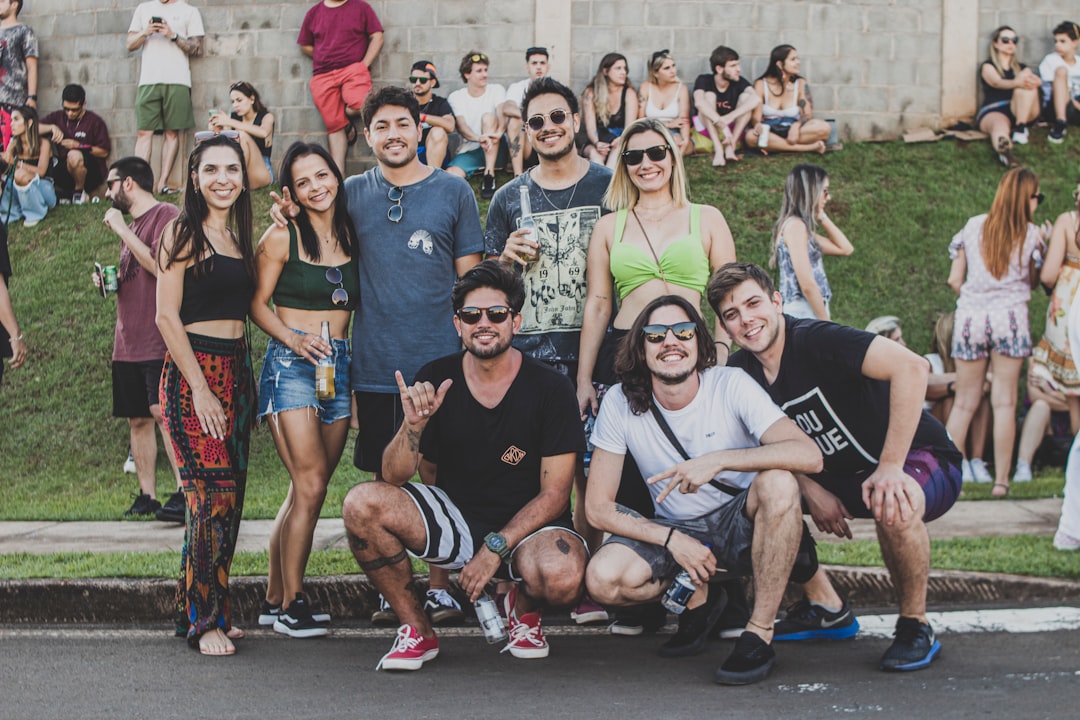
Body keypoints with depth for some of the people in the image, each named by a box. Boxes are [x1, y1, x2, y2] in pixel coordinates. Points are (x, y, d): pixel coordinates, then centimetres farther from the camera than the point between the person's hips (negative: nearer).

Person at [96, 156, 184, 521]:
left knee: (162, 411, -18)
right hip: (128, 340, 9)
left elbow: (160, 267, -20)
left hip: (159, 339, -9)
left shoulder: (166, 214, -7)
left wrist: (121, 229, -14)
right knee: (138, 418, 8)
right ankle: (147, 496, 13)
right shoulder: (130, 225, 21)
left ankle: (184, 492, -19)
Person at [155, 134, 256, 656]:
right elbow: (167, 315, -11)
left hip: (237, 372, 7)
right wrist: (201, 389, -15)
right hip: (193, 373, -7)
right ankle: (204, 620, -3)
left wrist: (244, 383, 11)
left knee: (229, 497, 7)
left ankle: (210, 610, 16)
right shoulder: (183, 233, -6)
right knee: (213, 495, -11)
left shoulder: (239, 237, 16)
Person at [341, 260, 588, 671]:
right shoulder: (435, 381, -3)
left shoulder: (550, 390, -9)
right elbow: (394, 479, -6)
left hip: (526, 527, -2)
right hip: (454, 518, 2)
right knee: (362, 504, -22)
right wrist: (414, 425, -25)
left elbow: (554, 493, -9)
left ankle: (524, 606, 6)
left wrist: (495, 548, -18)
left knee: (561, 576, -36)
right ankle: (417, 631, -3)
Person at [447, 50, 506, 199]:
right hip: (469, 151, -2)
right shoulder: (456, 97, 2)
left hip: (495, 148, 2)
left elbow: (503, 115, -16)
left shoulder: (496, 90, 3)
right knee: (451, 175, -32)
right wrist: (479, 138, -37)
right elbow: (462, 127, -14)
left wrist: (499, 132, -41)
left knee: (488, 116, -30)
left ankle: (489, 174, -31)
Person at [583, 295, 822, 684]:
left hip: (741, 522, -2)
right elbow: (598, 507, -7)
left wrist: (718, 460, -36)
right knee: (603, 578, -26)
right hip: (674, 530, 2)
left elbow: (810, 455, -29)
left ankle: (760, 633, -21)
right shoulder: (620, 403, -10)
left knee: (778, 482, -34)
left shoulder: (731, 385, -15)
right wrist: (673, 540, -17)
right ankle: (699, 597, 7)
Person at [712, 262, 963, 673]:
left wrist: (890, 467, -36)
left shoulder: (817, 341, -25)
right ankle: (826, 608, 8)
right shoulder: (739, 374, -4)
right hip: (845, 477, 7)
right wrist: (811, 490, -12)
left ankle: (915, 627, -11)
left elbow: (910, 367, -38)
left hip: (922, 461, -7)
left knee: (894, 507, -38)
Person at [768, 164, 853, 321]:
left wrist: (822, 217, 16)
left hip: (811, 313, 10)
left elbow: (845, 248, 23)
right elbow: (807, 284, -17)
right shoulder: (795, 225, -11)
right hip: (805, 313, -10)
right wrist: (826, 323, -11)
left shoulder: (802, 226, 17)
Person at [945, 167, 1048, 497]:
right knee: (1005, 402, 1)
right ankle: (1001, 479, 1)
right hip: (1010, 316, -3)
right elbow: (1033, 282, 9)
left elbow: (954, 280, 7)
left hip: (970, 316, 3)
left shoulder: (973, 227, 7)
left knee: (964, 402, 8)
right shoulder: (1030, 234, 0)